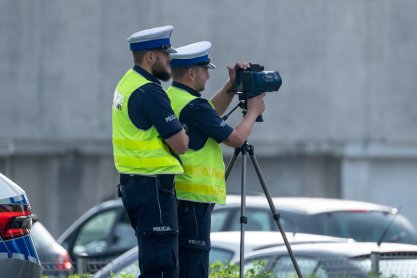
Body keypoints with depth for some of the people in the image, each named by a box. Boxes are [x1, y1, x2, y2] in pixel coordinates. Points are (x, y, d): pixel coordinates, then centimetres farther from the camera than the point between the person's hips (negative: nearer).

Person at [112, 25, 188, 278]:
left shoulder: (127, 82, 12)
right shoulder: (150, 93, -18)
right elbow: (180, 145, -16)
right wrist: (184, 130, 3)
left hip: (133, 183, 10)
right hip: (153, 186, -10)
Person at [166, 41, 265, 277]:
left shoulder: (169, 98, 13)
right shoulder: (191, 106, -16)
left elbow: (211, 113, 29)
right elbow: (236, 138, -11)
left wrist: (231, 86, 19)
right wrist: (253, 112, 6)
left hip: (171, 196, 10)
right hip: (193, 199, -10)